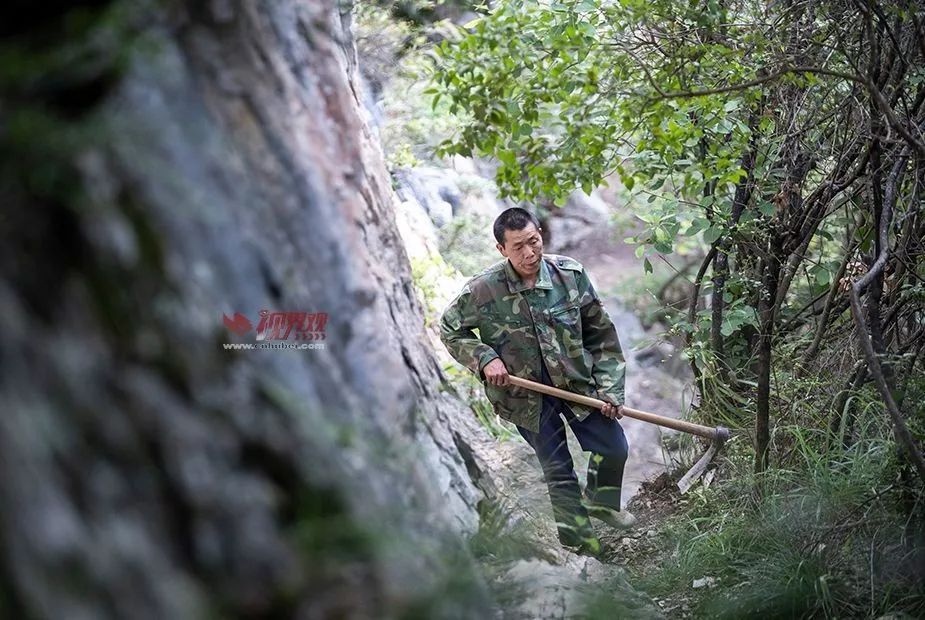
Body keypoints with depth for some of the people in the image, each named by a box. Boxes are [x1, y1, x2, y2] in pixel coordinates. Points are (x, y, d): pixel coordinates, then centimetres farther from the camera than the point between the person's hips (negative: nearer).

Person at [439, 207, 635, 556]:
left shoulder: (570, 274, -11)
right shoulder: (484, 290, -18)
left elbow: (601, 334, -2)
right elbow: (450, 330, -1)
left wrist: (610, 388, -6)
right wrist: (484, 359, -17)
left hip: (577, 382, 3)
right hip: (525, 393, -3)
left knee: (614, 448, 10)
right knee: (558, 472, 5)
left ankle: (600, 503, 42)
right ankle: (580, 547, 21)